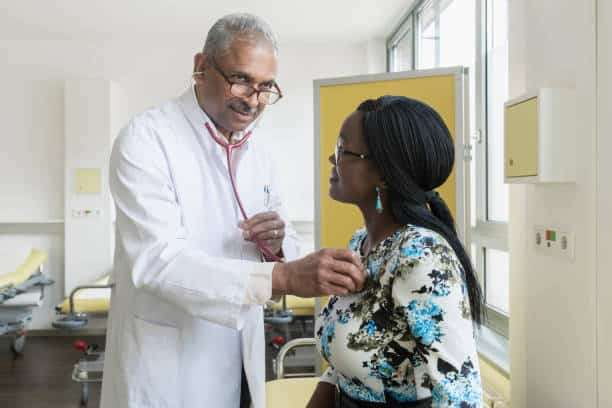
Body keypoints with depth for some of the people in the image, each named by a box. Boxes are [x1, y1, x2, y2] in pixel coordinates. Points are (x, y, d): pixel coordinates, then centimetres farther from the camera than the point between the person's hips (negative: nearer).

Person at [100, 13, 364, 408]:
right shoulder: (145, 138, -16)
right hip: (166, 370, -5)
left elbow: (289, 246, 9)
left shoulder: (257, 151, 4)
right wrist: (283, 277, -38)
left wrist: (278, 246, -15)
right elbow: (156, 259, -28)